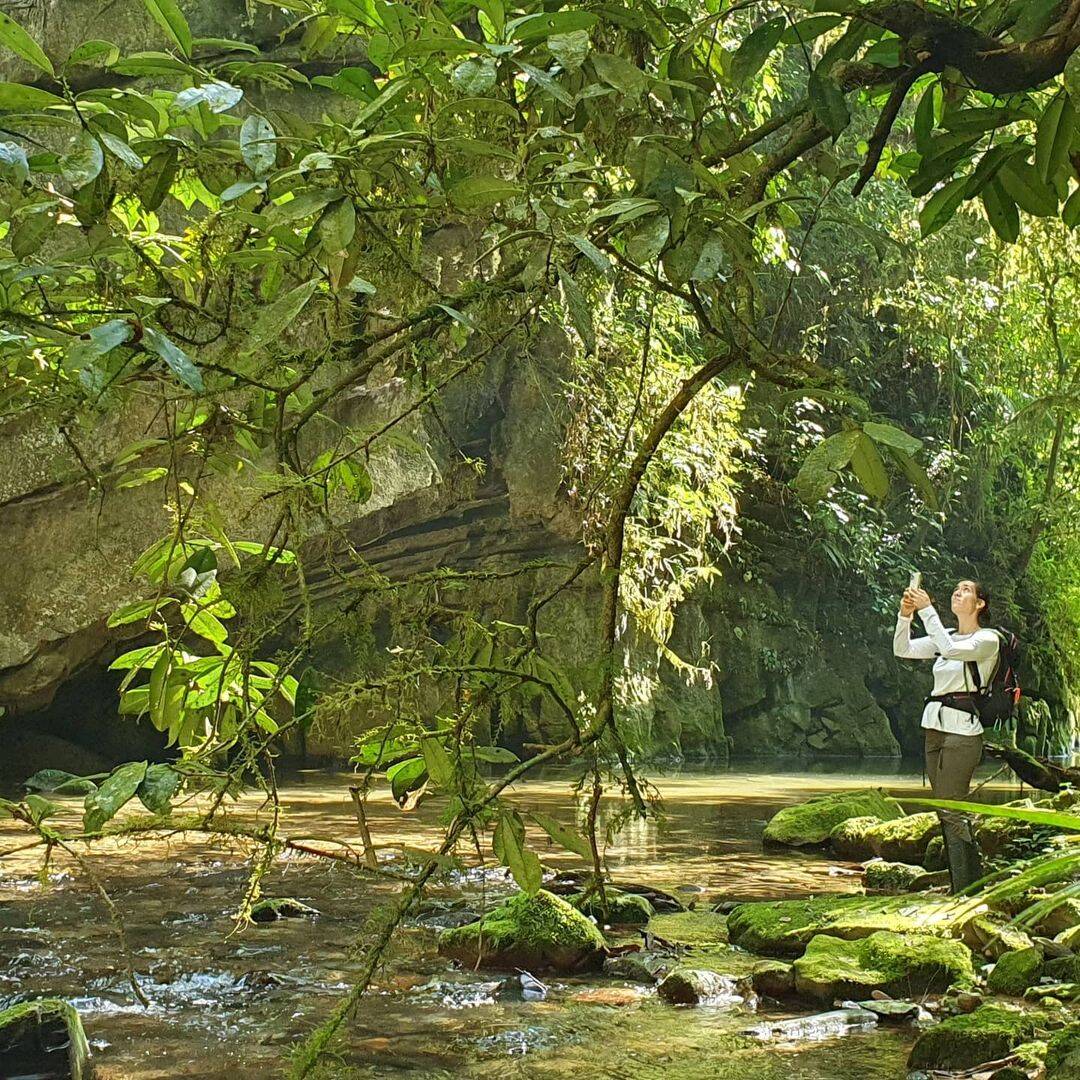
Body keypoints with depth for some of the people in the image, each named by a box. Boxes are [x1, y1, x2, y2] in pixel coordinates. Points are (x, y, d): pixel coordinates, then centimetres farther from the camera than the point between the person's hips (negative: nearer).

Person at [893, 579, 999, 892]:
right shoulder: (946, 637, 17)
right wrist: (905, 615, -9)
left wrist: (926, 610, -21)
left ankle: (966, 892, -7)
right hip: (935, 728, 8)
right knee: (948, 813, 8)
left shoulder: (988, 639, -4)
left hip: (963, 729, -8)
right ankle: (971, 886, 13)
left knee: (951, 812, -11)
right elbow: (903, 649, 6)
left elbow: (950, 650, -22)